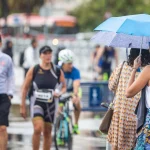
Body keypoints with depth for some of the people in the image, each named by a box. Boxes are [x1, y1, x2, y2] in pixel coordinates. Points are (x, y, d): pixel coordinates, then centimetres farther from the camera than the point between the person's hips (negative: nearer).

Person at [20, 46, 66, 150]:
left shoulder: (58, 71, 0)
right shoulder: (34, 70, -4)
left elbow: (64, 87, 11)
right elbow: (25, 88, 2)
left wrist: (59, 93, -13)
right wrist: (23, 106, 1)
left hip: (51, 104, 3)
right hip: (37, 103, -2)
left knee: (47, 132, 9)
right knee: (38, 129, -20)